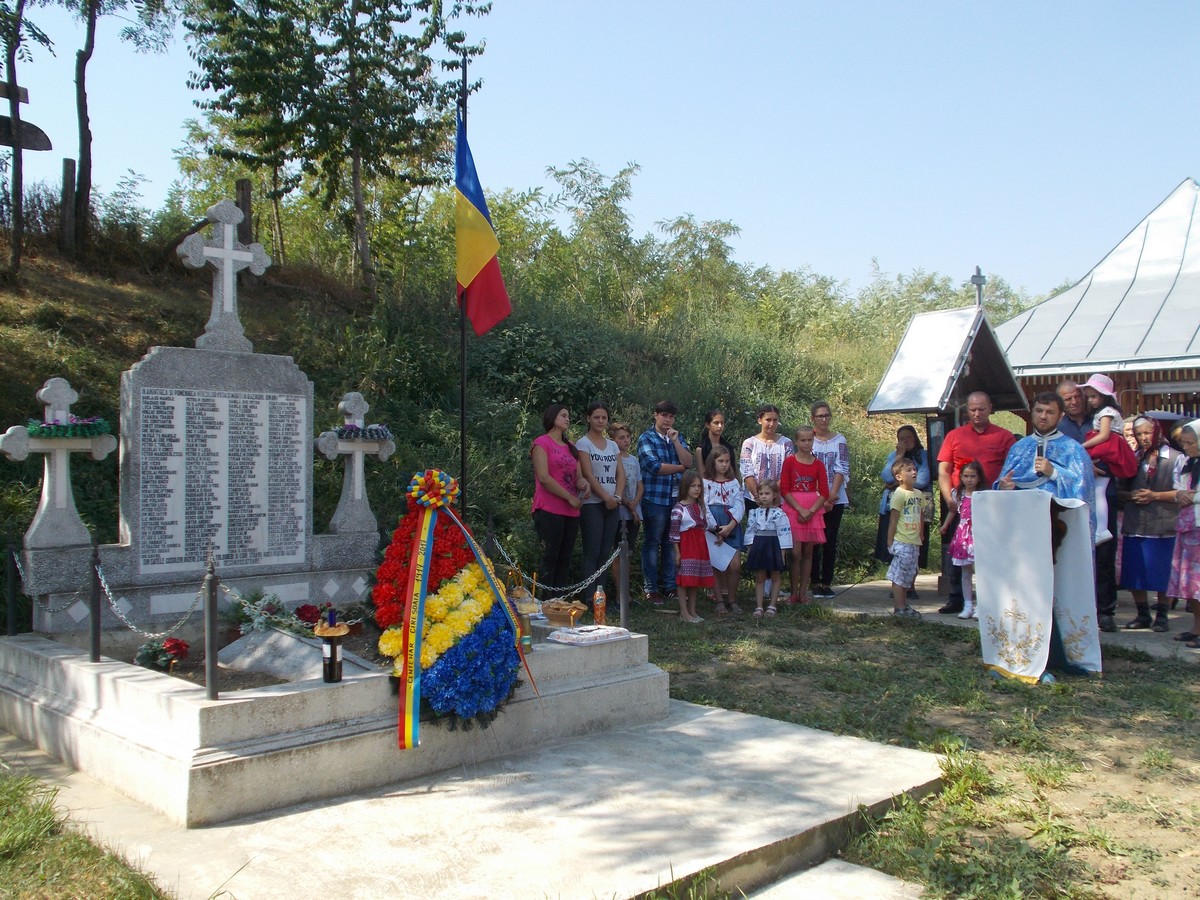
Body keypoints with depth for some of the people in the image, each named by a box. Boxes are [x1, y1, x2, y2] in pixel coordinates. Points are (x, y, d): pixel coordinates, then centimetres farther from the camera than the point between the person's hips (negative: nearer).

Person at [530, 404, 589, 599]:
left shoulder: (571, 447, 20)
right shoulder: (542, 443, -3)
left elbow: (578, 476, 17)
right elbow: (543, 477, -13)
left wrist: (583, 483, -8)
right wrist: (570, 498, -12)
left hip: (571, 512, 7)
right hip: (549, 511, -7)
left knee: (564, 560, 6)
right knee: (550, 558, -8)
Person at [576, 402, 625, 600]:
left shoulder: (613, 445, 15)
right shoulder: (583, 443, -3)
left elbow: (620, 474, 10)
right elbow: (588, 475, -10)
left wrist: (617, 496, -6)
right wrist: (606, 497, -13)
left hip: (612, 504, 6)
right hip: (592, 504, -5)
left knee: (606, 551, 5)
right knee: (592, 552, -7)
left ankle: (601, 591, 9)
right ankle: (590, 595, -6)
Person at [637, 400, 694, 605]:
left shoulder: (678, 437, 14)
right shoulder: (646, 438, -3)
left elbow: (689, 462, 2)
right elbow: (655, 466, -15)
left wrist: (675, 441, -8)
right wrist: (680, 468, -3)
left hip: (677, 498, 5)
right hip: (654, 498, -5)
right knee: (652, 543, 2)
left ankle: (669, 586, 19)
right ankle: (651, 589, 8)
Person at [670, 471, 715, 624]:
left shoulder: (701, 506, 12)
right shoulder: (678, 508, -9)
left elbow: (708, 524, 17)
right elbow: (674, 531, -11)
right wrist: (677, 552, -13)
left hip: (700, 544, 7)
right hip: (686, 545, -7)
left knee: (696, 580, 10)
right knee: (684, 580, -6)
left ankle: (692, 611, 17)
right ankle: (684, 613, -1)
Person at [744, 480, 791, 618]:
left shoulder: (779, 513, -7)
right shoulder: (754, 513, 5)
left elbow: (784, 533, -8)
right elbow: (750, 531, 8)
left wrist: (782, 551, -10)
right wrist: (750, 548, 2)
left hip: (774, 546, -3)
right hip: (758, 546, 3)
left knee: (775, 577, 7)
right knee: (759, 578, 5)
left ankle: (772, 606, 15)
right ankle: (758, 607, 7)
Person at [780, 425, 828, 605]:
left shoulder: (818, 464, 5)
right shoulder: (790, 461, -1)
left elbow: (824, 493, 2)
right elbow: (784, 489, -5)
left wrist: (811, 511, -11)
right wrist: (800, 509, -13)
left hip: (813, 511, 3)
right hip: (793, 510, -3)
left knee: (808, 553, 6)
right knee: (795, 553, -7)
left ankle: (803, 592, 12)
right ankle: (794, 593, 2)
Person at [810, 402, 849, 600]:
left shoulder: (839, 440, 6)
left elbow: (842, 470, -1)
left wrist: (832, 494, -14)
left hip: (835, 499, 1)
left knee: (830, 541, 3)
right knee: (814, 541, -1)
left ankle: (827, 583, 8)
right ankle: (815, 583, 6)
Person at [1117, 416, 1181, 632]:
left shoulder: (1175, 458, 0)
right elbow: (1120, 490, 17)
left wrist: (1155, 495, -14)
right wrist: (1131, 496, -4)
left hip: (1163, 525, -4)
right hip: (1134, 524, 4)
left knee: (1161, 574, -1)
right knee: (1134, 574, 6)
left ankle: (1161, 616, 13)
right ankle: (1143, 615, 19)